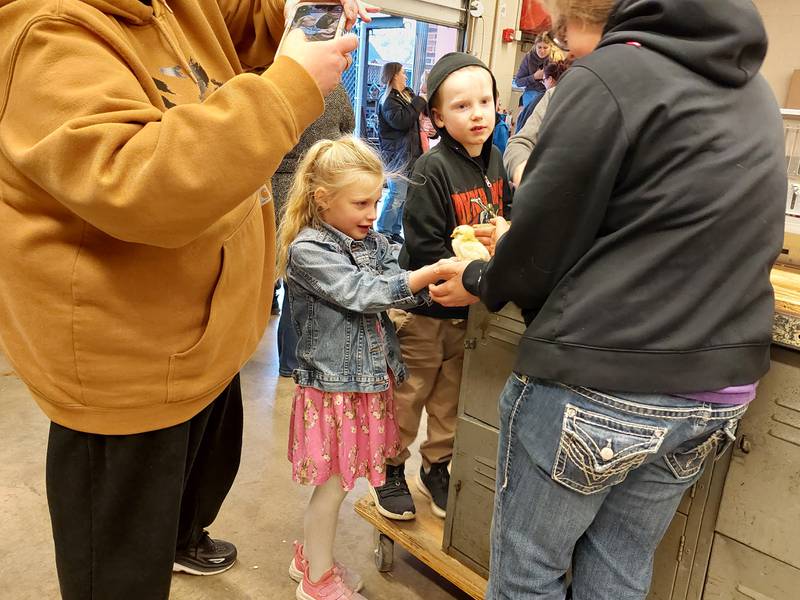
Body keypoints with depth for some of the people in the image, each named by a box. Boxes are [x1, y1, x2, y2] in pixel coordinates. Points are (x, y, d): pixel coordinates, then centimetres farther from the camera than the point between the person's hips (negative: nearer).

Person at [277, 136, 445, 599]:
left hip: (371, 378, 7)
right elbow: (365, 293, -22)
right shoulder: (307, 251, -15)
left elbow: (403, 290, -5)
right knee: (332, 485, 8)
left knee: (341, 480, 19)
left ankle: (311, 556, 41)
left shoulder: (375, 243, 5)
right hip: (335, 384, -6)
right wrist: (434, 271, -27)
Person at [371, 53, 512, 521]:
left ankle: (437, 466, 39)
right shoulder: (433, 169, -19)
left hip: (471, 309, 6)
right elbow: (425, 248, -22)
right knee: (408, 393, 10)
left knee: (452, 395, 19)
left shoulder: (494, 160, 3)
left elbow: (506, 214, 18)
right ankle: (391, 469, 31)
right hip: (425, 307, -6)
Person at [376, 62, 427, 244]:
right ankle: (383, 233, 1)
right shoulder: (387, 100, -8)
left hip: (411, 153, 8)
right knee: (397, 195, -9)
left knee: (405, 195, 9)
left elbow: (416, 118, 31)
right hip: (397, 154, -8)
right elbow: (401, 121, -24)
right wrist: (419, 101, -16)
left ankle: (395, 231, 17)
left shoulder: (408, 93, 17)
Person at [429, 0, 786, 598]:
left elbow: (541, 247, -11)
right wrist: (527, 246, 22)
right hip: (718, 389, 8)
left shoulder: (610, 74, -12)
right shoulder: (752, 86, 13)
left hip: (597, 388, -8)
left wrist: (479, 282, 10)